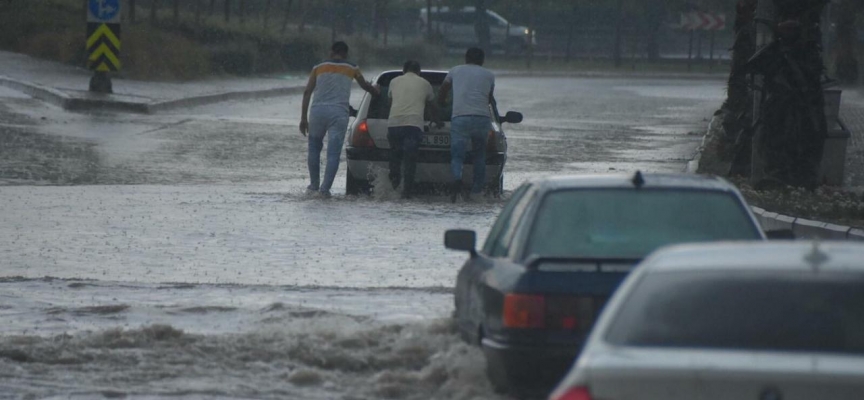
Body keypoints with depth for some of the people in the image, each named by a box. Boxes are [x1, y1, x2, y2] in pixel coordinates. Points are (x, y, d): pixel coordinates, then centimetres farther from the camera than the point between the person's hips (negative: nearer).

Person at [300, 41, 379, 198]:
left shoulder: (319, 68, 14)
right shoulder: (352, 69, 14)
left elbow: (307, 92, 7)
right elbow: (364, 85, 31)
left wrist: (303, 117, 7)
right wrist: (374, 90, 54)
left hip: (318, 110, 1)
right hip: (339, 113, -1)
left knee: (314, 147, 18)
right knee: (333, 153, -1)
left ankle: (314, 185, 18)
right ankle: (325, 188, -10)